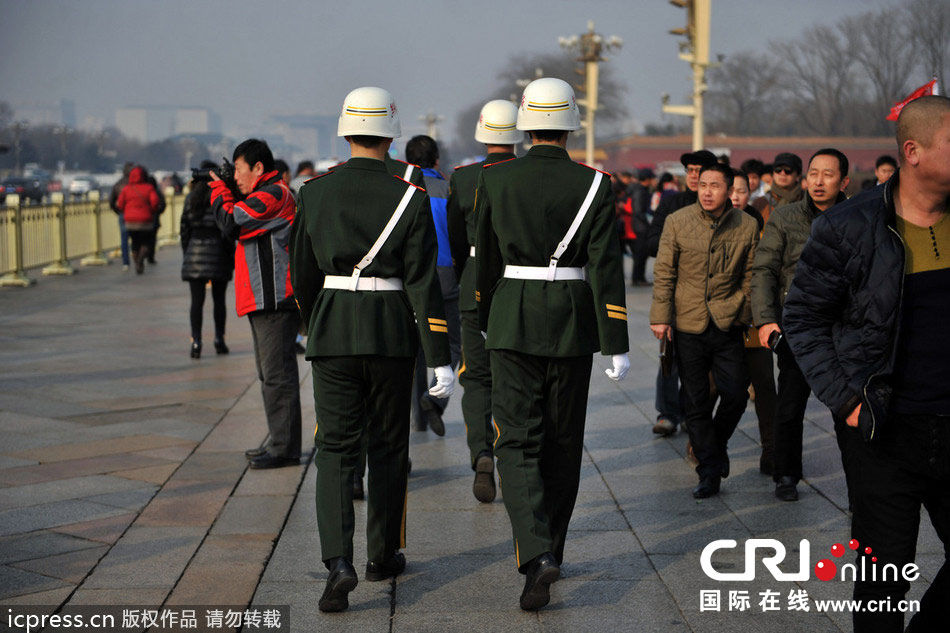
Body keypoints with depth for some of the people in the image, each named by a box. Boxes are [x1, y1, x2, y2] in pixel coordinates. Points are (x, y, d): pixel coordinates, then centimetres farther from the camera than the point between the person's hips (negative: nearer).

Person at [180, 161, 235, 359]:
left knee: (197, 300, 1)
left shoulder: (191, 198, 5)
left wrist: (186, 253, 15)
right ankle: (219, 339, 14)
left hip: (194, 250, 2)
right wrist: (231, 255, -3)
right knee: (219, 299, 9)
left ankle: (196, 341, -9)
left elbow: (184, 228, 7)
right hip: (217, 251, -2)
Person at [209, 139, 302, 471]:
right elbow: (237, 227, 23)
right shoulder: (268, 195, 21)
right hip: (265, 301, 11)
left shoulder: (272, 195, -13)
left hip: (274, 300, -11)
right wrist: (224, 192, 12)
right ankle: (279, 443, 22)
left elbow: (230, 222, -18)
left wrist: (219, 191, 0)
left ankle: (285, 449, -6)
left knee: (277, 374, -8)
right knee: (270, 373, 15)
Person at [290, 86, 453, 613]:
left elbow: (303, 273, 7)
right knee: (388, 447, 14)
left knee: (335, 449, 2)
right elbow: (422, 283, -10)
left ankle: (338, 561, -15)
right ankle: (383, 555, 26)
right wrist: (440, 360, -7)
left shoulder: (314, 193, -1)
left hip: (332, 331, 1)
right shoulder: (410, 198, -7)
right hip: (392, 333, 0)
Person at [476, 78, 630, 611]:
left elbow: (485, 258, 5)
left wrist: (485, 321, 21)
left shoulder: (495, 180, -3)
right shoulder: (593, 185, -5)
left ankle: (537, 555, -20)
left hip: (514, 322, -1)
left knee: (517, 441, -1)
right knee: (563, 442, 15)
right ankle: (550, 550, 27)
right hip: (574, 324, 1)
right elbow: (606, 268, -9)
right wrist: (616, 345, -6)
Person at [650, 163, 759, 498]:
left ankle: (717, 442, 24)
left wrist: (747, 316, 8)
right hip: (687, 324, 0)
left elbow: (750, 276, 10)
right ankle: (709, 473, 12)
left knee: (736, 392, -7)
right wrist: (661, 316, -2)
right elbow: (664, 273, 3)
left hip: (728, 323, 0)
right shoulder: (678, 222, -1)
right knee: (696, 402, 2)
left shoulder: (746, 226, 1)